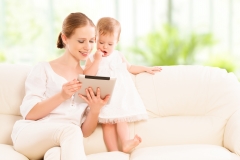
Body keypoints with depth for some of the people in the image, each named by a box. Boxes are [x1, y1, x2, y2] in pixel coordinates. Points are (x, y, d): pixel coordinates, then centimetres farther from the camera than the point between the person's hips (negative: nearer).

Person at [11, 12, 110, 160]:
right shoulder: (44, 69, 6)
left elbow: (85, 132, 12)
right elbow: (29, 113, -4)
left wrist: (95, 110, -9)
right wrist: (61, 96, -17)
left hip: (65, 143, 1)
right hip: (29, 135, -1)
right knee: (71, 130, -35)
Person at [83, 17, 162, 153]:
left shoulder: (118, 56, 15)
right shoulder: (92, 59, 5)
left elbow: (129, 68, 32)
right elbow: (87, 77, -9)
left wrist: (146, 68, 28)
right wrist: (97, 60, -11)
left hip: (120, 95, 3)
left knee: (121, 119, -13)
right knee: (108, 123, -9)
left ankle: (125, 143, -17)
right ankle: (114, 152, -11)